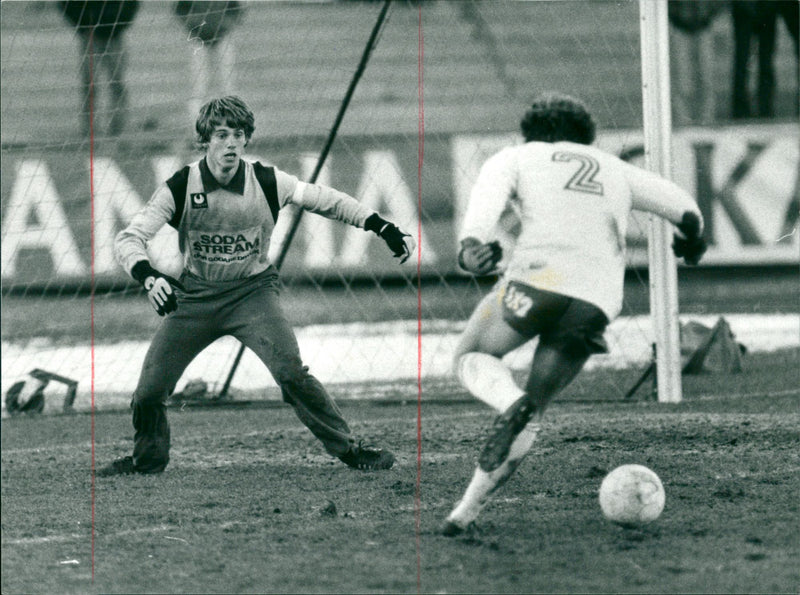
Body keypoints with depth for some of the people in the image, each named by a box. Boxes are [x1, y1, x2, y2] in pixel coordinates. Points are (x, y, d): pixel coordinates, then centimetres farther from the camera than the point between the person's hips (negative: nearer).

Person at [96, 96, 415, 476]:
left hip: (252, 291, -1)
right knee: (150, 388, -4)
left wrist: (384, 229, -11)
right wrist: (149, 277, -38)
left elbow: (327, 201, -3)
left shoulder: (267, 182, -12)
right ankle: (147, 457, 27)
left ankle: (348, 448, -6)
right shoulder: (180, 187, -14)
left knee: (290, 372, -22)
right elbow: (128, 239, -18)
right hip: (195, 295, 1)